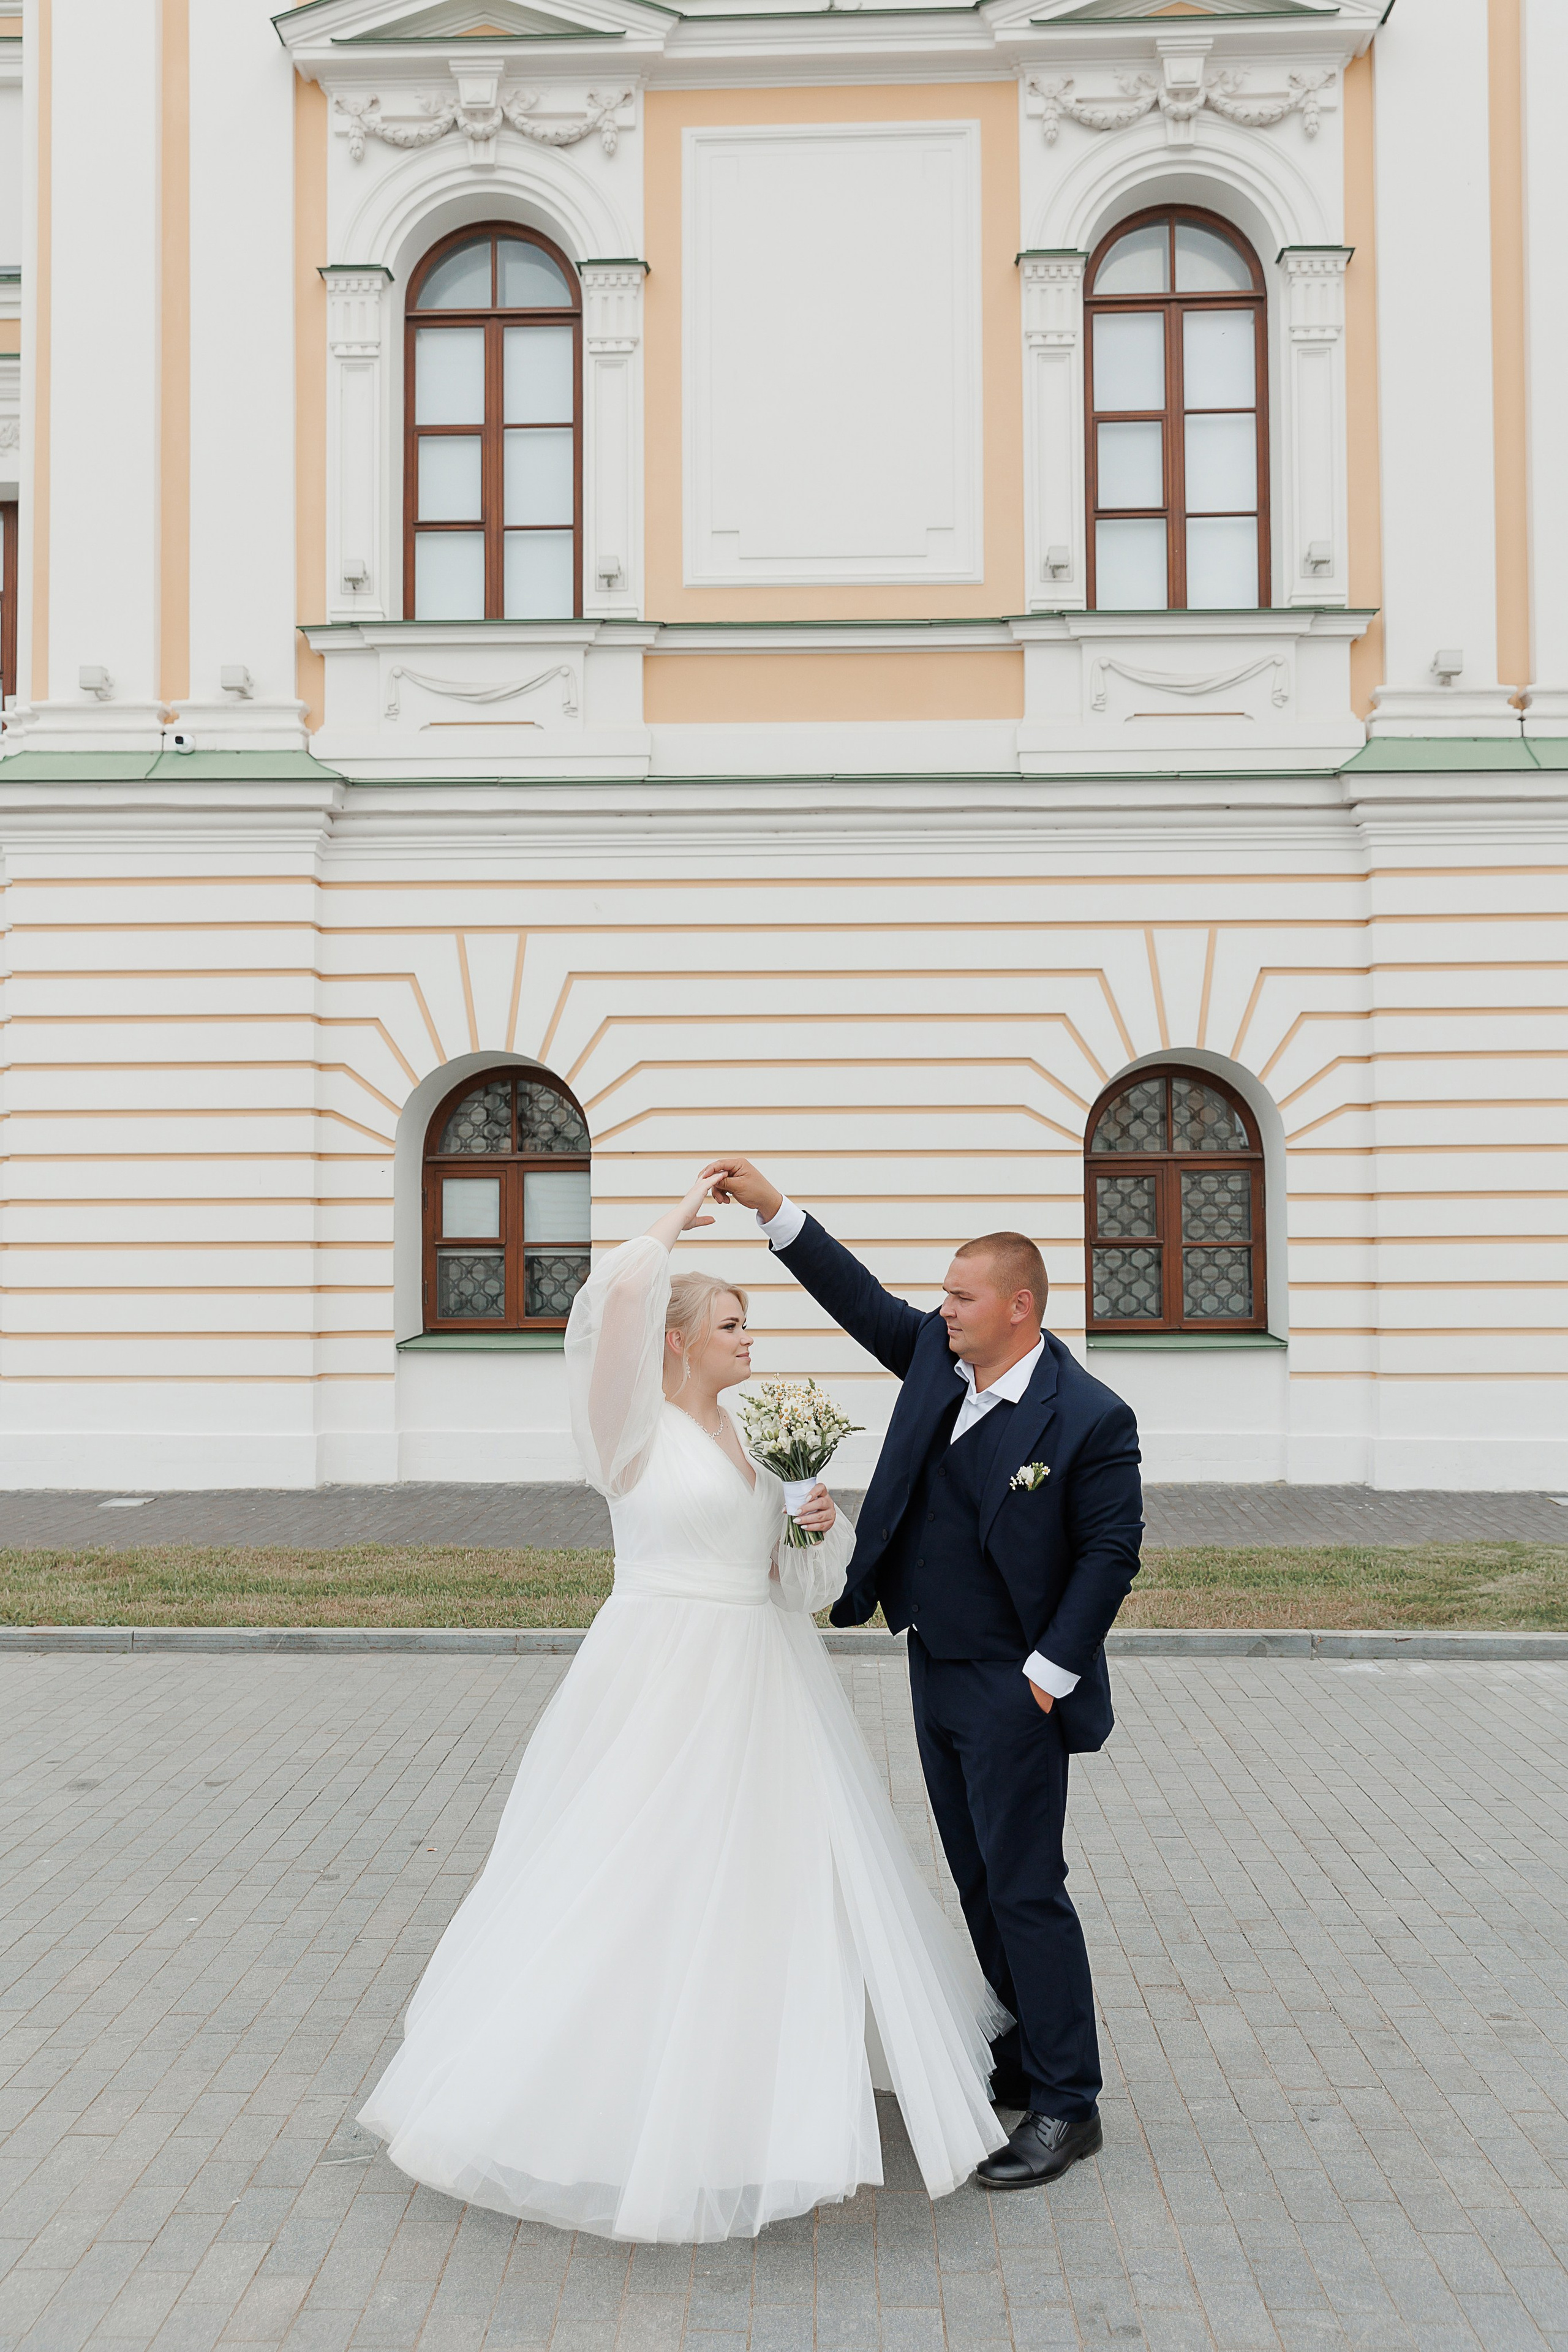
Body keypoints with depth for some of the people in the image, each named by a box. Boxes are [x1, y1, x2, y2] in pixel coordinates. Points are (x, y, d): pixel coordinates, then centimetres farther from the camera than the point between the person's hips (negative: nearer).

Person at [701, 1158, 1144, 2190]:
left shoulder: (1090, 1418, -17)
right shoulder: (936, 1356, 1)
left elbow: (1112, 1552, -15)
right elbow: (861, 1298, 8)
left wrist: (1048, 1672, -15)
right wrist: (773, 1206, 1)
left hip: (1013, 1690, -8)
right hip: (936, 1676, 8)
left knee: (1027, 1890, -2)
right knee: (980, 1885, 17)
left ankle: (1069, 2106, 11)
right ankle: (1022, 2063, 32)